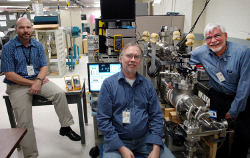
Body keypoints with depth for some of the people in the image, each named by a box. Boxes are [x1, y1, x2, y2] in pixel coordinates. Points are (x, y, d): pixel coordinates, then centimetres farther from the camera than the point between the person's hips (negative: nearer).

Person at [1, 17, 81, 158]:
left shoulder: (38, 45, 7)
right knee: (24, 123, -10)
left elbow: (44, 67, 3)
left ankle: (65, 127, -7)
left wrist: (38, 81, -17)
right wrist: (32, 83, -14)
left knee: (60, 93, -23)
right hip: (18, 85, -3)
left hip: (38, 79, 3)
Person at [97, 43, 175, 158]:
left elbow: (156, 116, 3)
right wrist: (122, 148, -14)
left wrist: (156, 149, -7)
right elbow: (103, 120, -8)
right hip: (117, 140, -2)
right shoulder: (108, 84, -6)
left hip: (145, 138, 3)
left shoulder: (147, 84, 3)